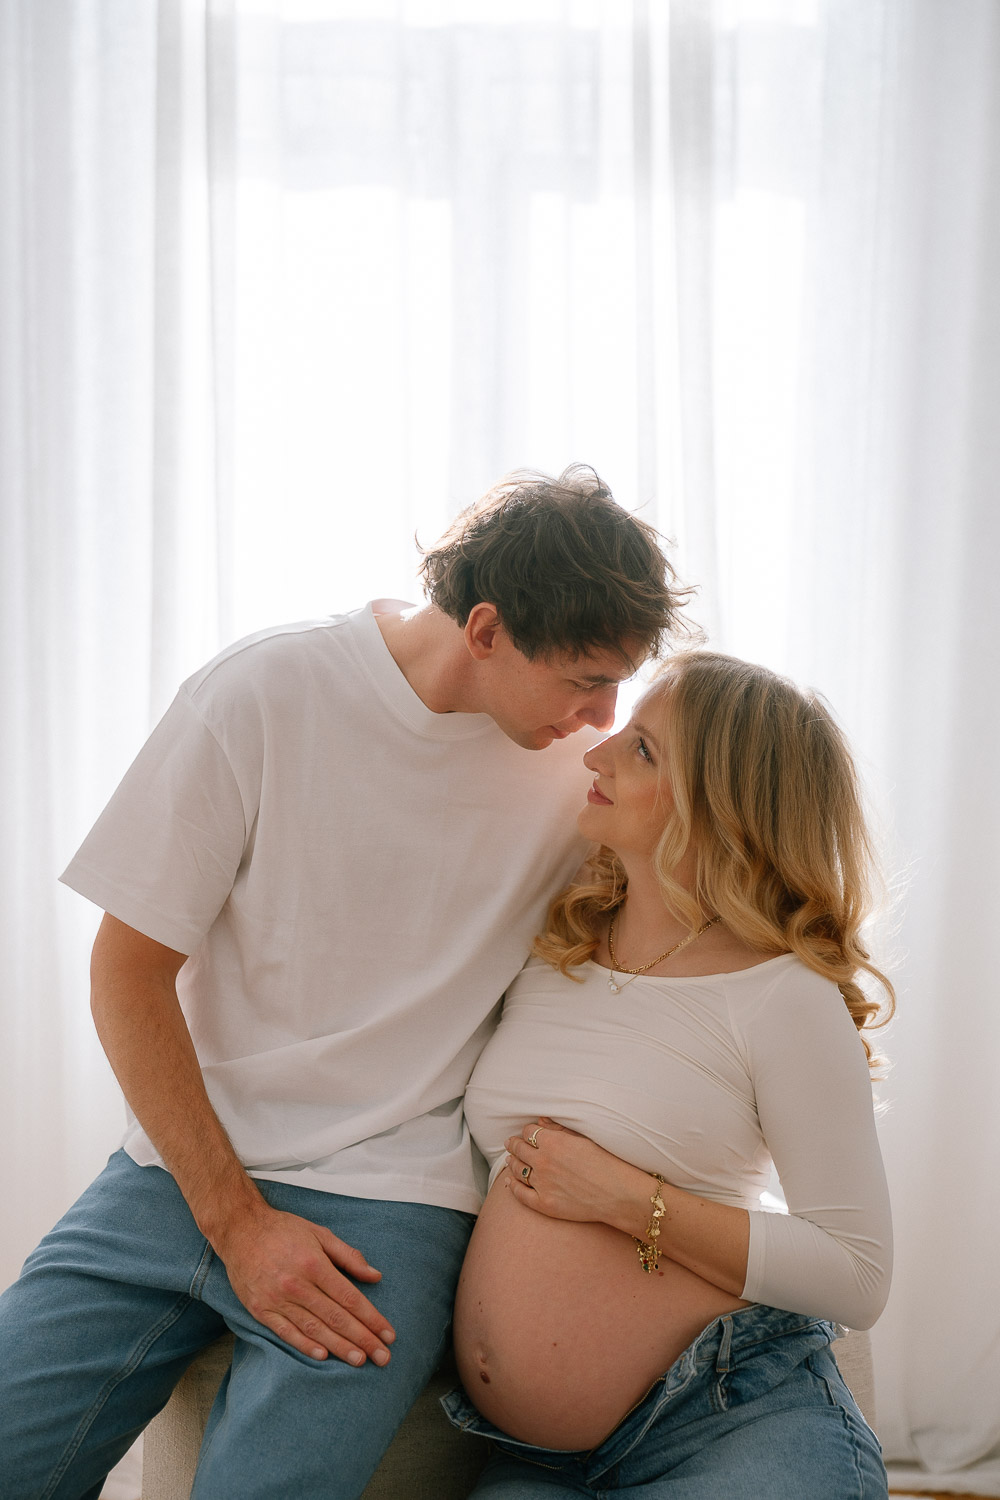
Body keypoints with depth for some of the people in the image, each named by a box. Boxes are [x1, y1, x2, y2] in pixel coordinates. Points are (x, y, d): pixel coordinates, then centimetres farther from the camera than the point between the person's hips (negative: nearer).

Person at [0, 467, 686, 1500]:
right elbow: (128, 971, -6)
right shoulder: (262, 693, -10)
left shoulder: (581, 765, -3)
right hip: (181, 1168, 0)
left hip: (387, 1200, 0)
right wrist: (235, 1219, -10)